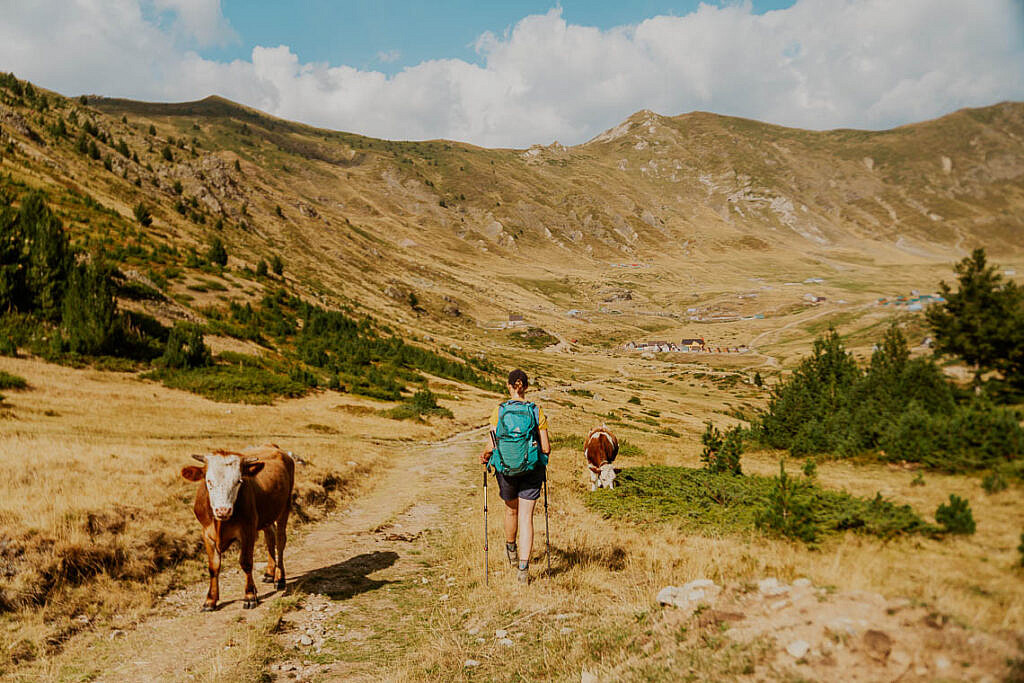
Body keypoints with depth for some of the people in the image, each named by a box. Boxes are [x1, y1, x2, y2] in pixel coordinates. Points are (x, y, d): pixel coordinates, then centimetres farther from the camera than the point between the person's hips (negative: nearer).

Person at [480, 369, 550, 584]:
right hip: (532, 471, -1)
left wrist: (485, 456, 12)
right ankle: (523, 568, -6)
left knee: (511, 510, 24)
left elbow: (492, 446, -10)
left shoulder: (499, 411, -7)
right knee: (526, 518, 3)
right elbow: (546, 448, -6)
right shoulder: (536, 411, -6)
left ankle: (511, 550, 48)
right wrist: (544, 450, 17)